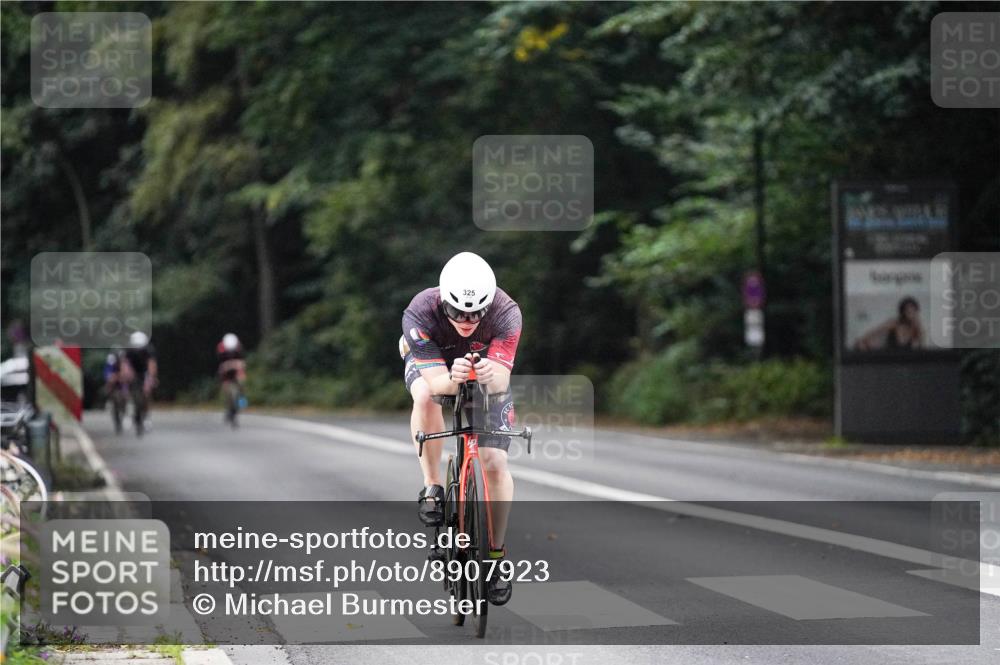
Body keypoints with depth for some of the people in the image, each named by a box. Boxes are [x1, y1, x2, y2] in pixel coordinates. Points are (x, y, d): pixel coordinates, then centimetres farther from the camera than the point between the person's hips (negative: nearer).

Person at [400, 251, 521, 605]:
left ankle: (497, 552, 5)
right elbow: (436, 381, -40)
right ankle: (432, 487, -18)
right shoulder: (420, 312, -37)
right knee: (426, 396, -37)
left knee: (496, 462, -12)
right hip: (432, 363, -1)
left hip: (488, 373, 1)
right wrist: (453, 379, -62)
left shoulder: (506, 313, -36)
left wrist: (492, 377, -64)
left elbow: (502, 378, -40)